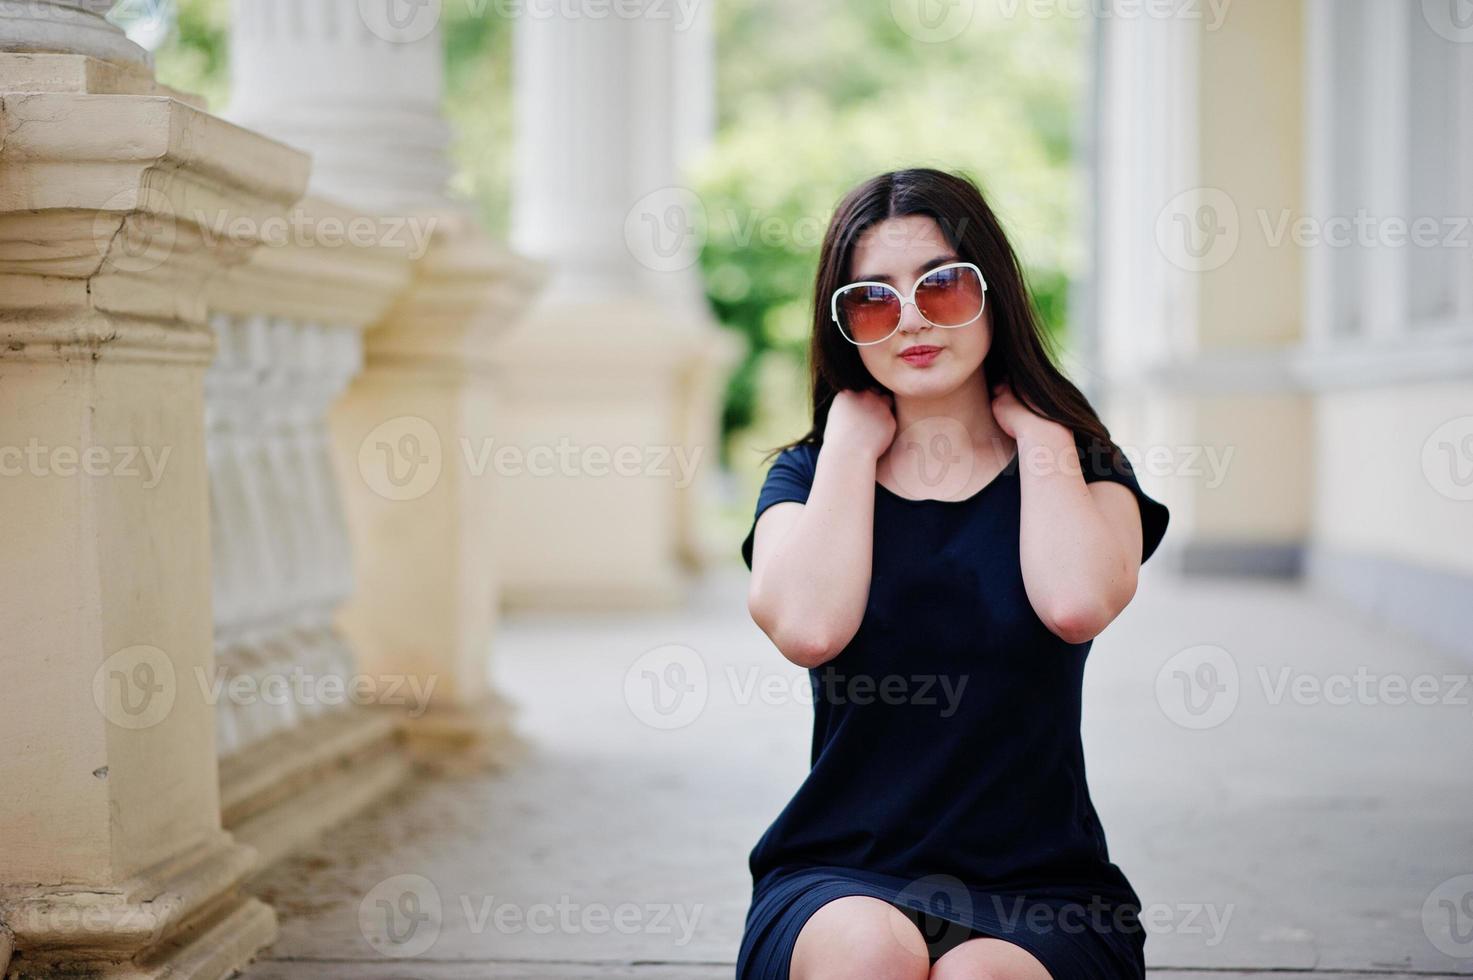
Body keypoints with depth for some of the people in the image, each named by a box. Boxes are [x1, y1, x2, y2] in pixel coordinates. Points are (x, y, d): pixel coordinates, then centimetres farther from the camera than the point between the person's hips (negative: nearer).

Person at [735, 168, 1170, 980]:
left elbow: (1077, 603, -19)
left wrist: (1035, 428, -3)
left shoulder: (1076, 464, 7)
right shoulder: (812, 475, 9)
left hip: (1037, 892, 0)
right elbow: (809, 629, -15)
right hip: (839, 884, 0)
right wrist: (853, 440, -2)